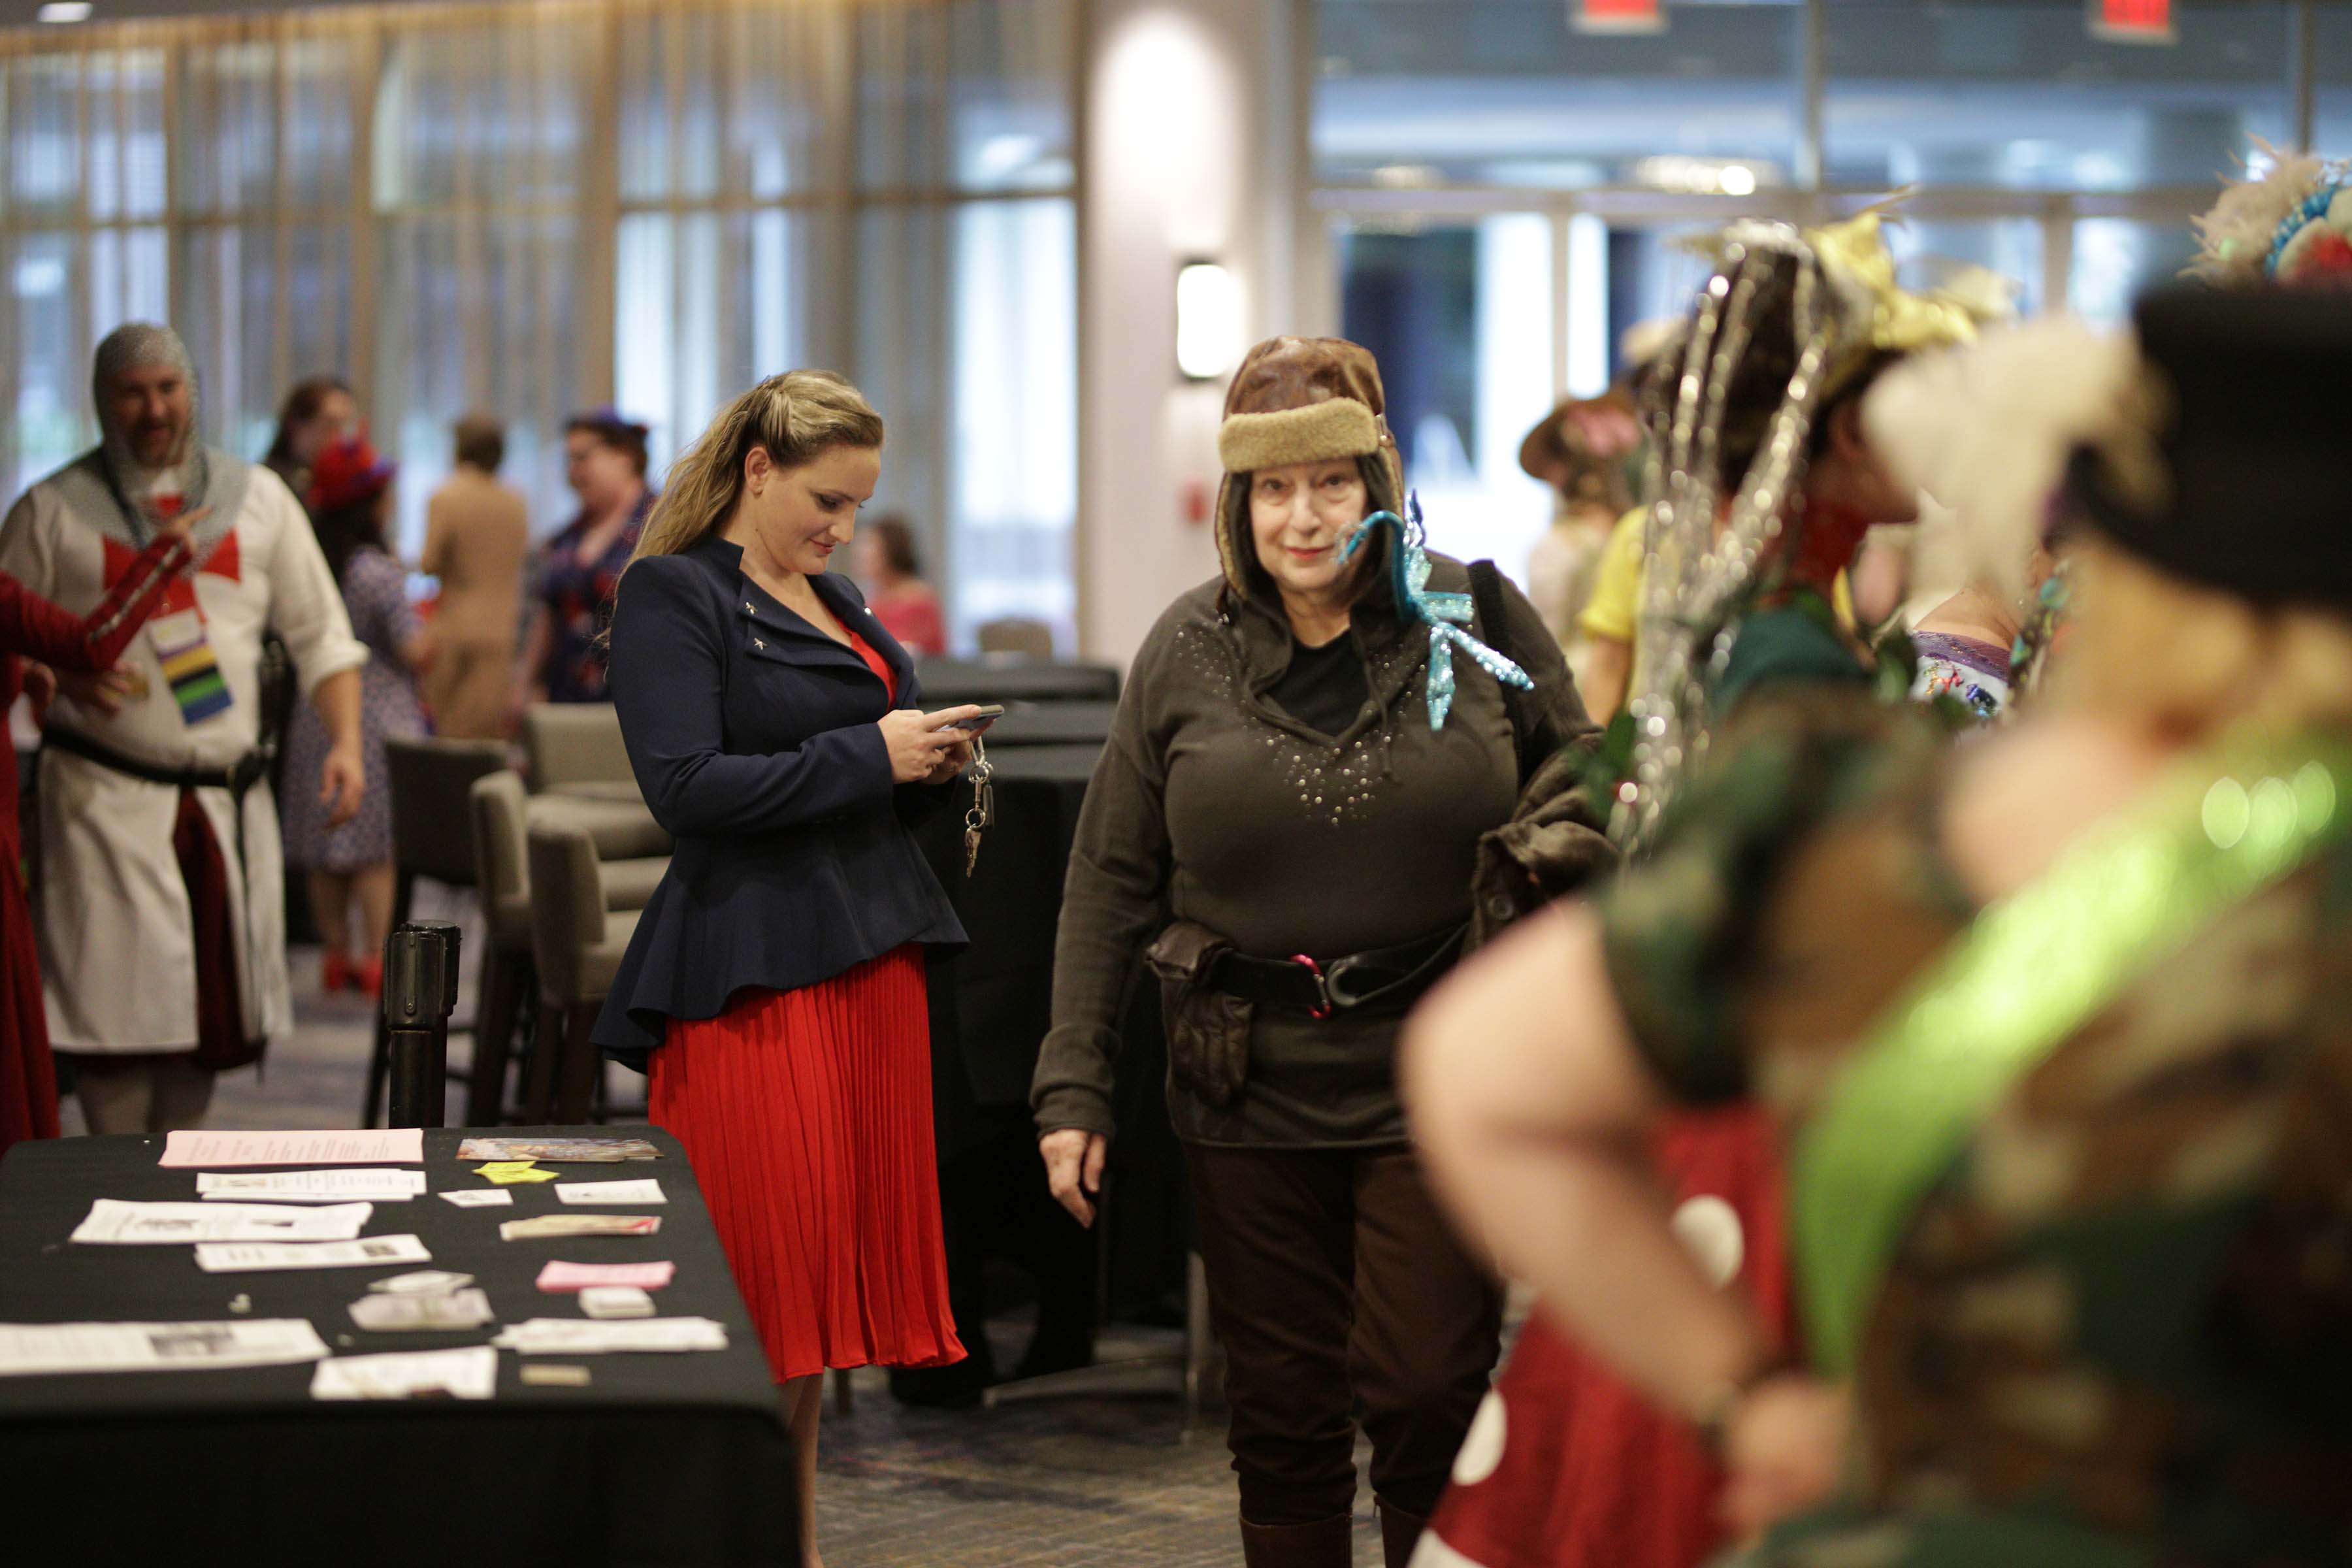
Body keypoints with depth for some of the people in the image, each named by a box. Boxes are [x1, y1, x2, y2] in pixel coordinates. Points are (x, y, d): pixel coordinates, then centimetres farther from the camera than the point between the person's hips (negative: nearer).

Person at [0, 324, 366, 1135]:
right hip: (108, 794, -3)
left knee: (212, 997, 5)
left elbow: (321, 633, 13)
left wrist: (346, 740, 0)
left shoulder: (256, 498, 11)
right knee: (119, 999, -9)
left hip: (230, 798, 3)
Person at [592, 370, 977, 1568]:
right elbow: (687, 786, -17)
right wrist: (869, 755, -16)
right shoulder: (671, 596, -6)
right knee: (762, 1290, -7)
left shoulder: (837, 604, 19)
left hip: (871, 962, 8)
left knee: (832, 1284, 10)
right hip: (750, 975, -8)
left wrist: (931, 763, 3)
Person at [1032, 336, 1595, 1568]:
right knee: (1283, 1414, 7)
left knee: (1428, 1395, -5)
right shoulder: (1188, 650, 3)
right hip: (1252, 1091, 2)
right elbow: (1111, 878, 7)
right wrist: (1073, 1083, 1)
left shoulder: (1474, 615, 0)